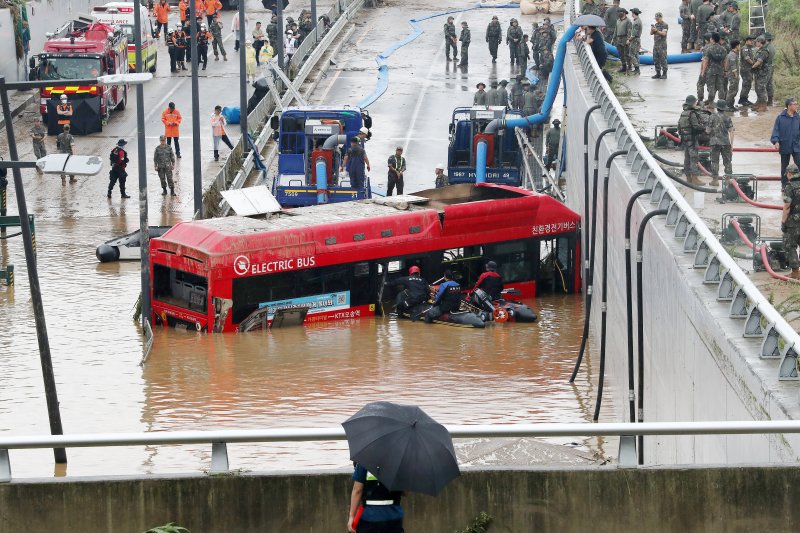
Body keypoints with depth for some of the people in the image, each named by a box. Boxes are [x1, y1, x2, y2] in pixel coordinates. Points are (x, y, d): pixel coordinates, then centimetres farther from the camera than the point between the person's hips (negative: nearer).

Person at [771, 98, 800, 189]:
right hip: (784, 147, -1)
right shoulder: (780, 118, -6)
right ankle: (784, 184, 22)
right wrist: (776, 141, -15)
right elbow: (776, 130, -4)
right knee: (784, 167, 10)